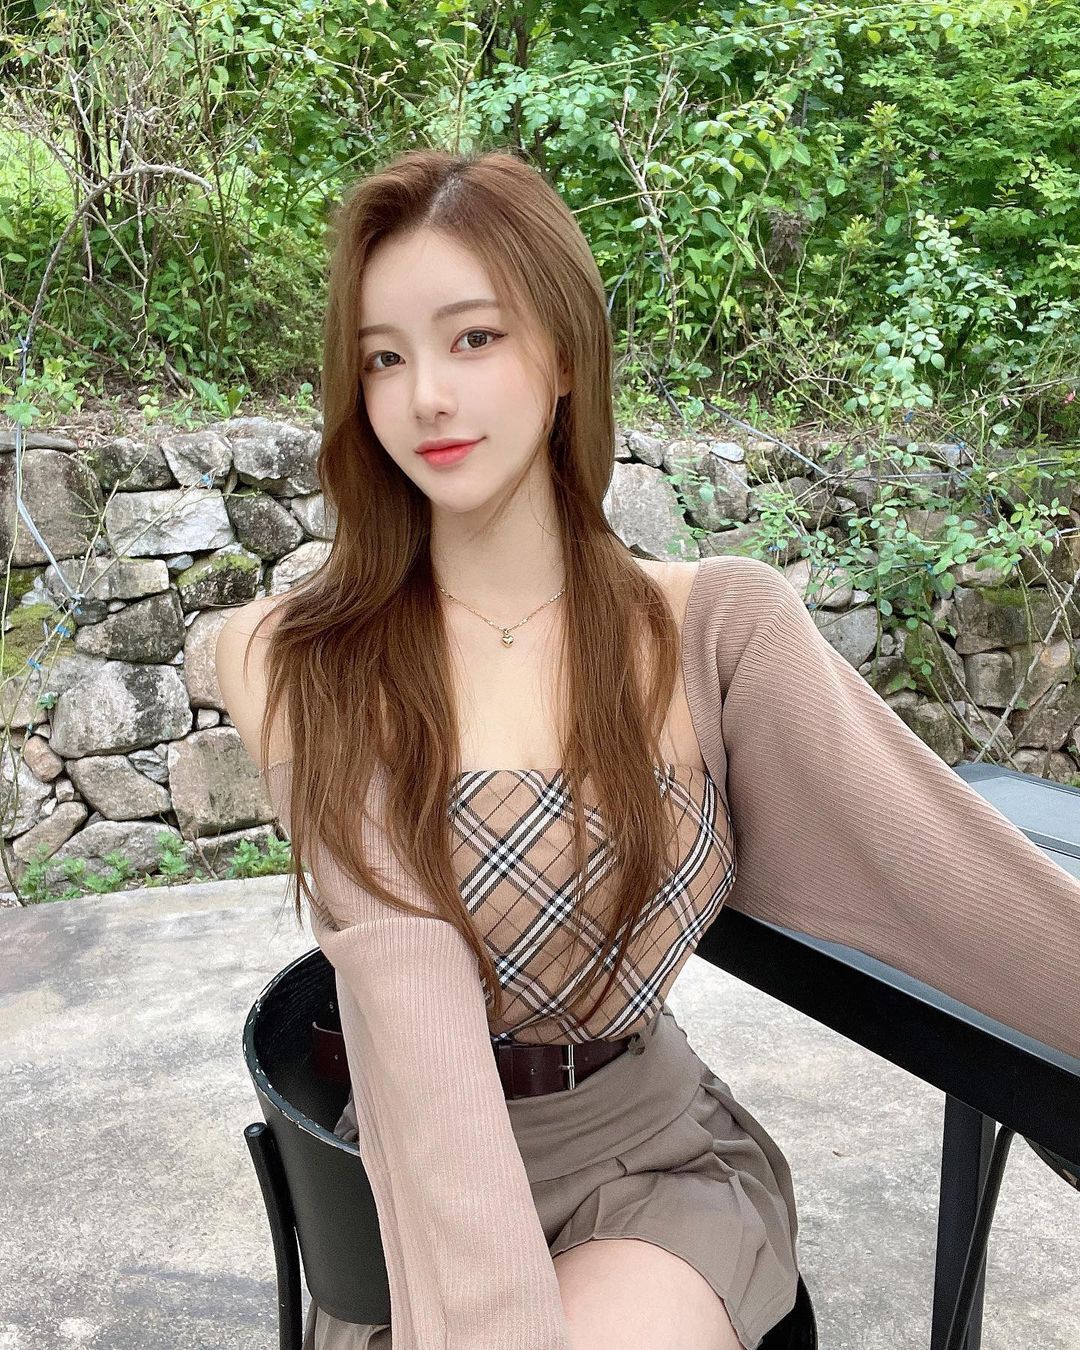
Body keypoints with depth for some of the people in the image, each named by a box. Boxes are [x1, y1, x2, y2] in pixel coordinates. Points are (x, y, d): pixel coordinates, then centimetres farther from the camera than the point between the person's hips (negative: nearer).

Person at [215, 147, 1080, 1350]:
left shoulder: (717, 628, -7)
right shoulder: (299, 665, -9)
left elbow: (969, 882, -10)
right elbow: (405, 984, -20)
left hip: (658, 1159, 0)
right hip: (424, 1184, 1)